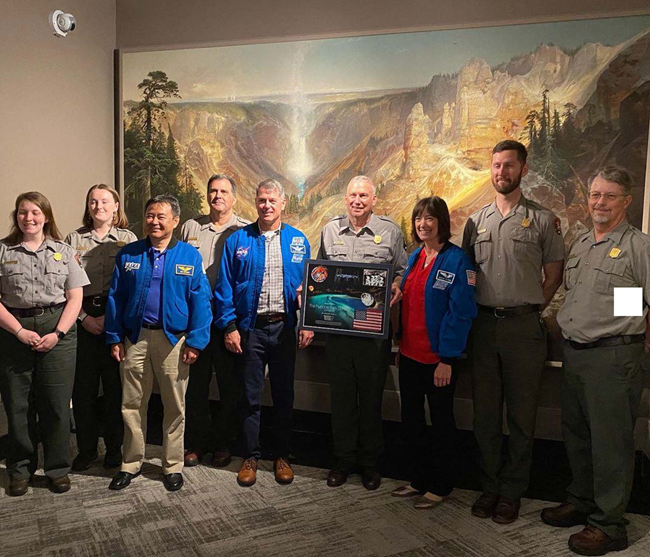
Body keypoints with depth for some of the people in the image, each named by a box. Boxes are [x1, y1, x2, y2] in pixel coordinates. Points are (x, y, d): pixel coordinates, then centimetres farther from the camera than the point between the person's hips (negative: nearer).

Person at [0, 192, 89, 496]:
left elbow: (75, 297, 3)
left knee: (56, 403, 2)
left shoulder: (63, 251, 7)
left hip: (57, 330, 0)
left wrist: (58, 333, -8)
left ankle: (58, 469, 17)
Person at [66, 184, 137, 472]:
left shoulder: (128, 239, 5)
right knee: (83, 384, 4)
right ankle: (86, 448, 19)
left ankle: (115, 447, 18)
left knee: (115, 383, 3)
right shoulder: (74, 239, 9)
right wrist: (83, 317, -7)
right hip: (83, 317, 1)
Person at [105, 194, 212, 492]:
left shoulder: (190, 256, -1)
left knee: (175, 406, 9)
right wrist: (114, 338, 1)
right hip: (135, 338, 2)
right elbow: (115, 297, 7)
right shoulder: (128, 254, 6)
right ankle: (131, 464, 28)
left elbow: (200, 301, -5)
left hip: (173, 339, -2)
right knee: (132, 404, 11)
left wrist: (195, 342, -11)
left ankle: (173, 466, 24)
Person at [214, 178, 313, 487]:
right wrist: (229, 326, -7)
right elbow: (225, 286, 0)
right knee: (251, 396, 8)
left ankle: (282, 456, 27)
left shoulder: (298, 241, 5)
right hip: (250, 328, -1)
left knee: (284, 395, 12)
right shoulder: (238, 240, 2)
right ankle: (251, 457, 23)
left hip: (285, 327, 1)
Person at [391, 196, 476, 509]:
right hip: (409, 355, 7)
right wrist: (399, 346, 11)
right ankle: (420, 479, 33)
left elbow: (461, 312, -17)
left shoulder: (457, 260, -13)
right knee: (410, 419, 16)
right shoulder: (414, 257, 9)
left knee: (441, 422, 10)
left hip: (438, 358, -7)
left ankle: (440, 486, 26)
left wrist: (447, 359, -19)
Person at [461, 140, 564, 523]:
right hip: (484, 324, 3)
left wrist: (528, 310, -1)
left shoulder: (543, 219, 1)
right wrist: (475, 311, 6)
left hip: (524, 326, -3)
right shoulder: (477, 220, 11)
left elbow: (554, 276, 4)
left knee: (521, 414, 6)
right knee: (485, 411, 10)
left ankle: (512, 492, 20)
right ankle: (490, 485, 23)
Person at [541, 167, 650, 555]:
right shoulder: (580, 245, 14)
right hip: (574, 351, 7)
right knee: (576, 434, 17)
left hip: (613, 356, -7)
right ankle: (581, 501, 34)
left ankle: (609, 524, 15)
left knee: (610, 442, 1)